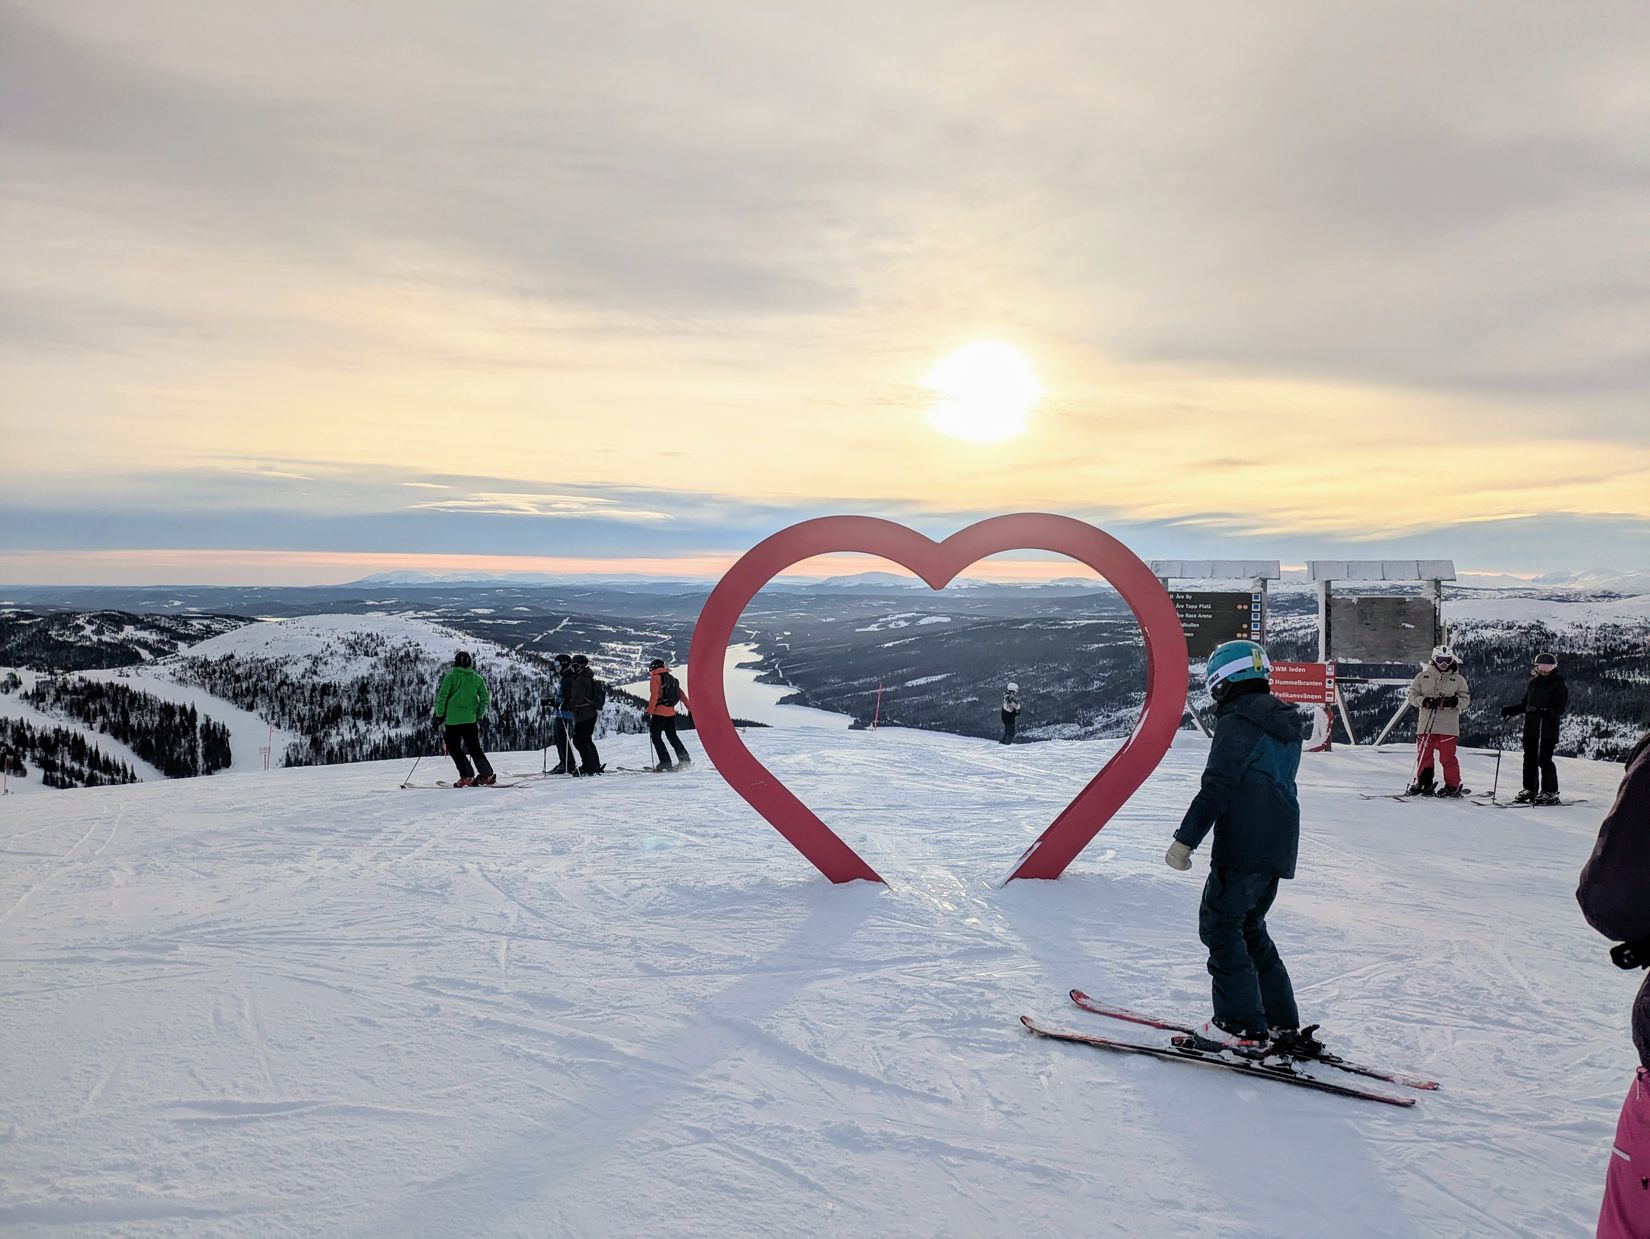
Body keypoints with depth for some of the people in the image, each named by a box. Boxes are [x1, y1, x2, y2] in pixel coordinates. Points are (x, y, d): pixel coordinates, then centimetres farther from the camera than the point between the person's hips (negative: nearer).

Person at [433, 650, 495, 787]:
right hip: (470, 719, 4)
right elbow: (485, 699, 5)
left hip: (452, 719, -4)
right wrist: (478, 715, 15)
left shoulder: (451, 676, -5)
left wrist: (439, 714, -1)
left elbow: (442, 696, -10)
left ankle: (467, 777, 0)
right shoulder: (477, 678, 5)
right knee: (474, 748, 12)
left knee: (454, 748, 7)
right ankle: (487, 775, 7)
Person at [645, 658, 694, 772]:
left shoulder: (655, 678, -5)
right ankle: (685, 760, 12)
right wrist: (690, 708, 17)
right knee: (672, 736, 18)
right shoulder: (671, 678, 15)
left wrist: (649, 711, -16)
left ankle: (665, 762, -8)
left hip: (659, 712, -7)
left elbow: (654, 695, -16)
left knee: (655, 737, 1)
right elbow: (681, 694, 14)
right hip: (671, 712, 7)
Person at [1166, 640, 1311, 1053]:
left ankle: (1242, 1026, 1)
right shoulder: (1284, 724, 17)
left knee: (1221, 926, 0)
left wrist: (1185, 840, -15)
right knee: (1249, 929, 17)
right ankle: (1283, 1024, 19)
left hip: (1243, 848, -9)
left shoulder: (1238, 721, -12)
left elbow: (1217, 787, -18)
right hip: (1278, 847, 9)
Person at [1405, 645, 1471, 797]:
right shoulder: (1422, 676, 8)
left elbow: (1465, 700, 6)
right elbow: (1412, 695, 6)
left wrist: (1454, 701, -16)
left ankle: (1453, 786, 9)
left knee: (1447, 756, -3)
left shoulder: (1458, 679, 7)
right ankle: (1423, 783, 16)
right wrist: (1424, 701, -13)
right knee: (1424, 755, 5)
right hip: (1426, 723, 2)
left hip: (1448, 726, -2)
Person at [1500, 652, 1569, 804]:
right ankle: (1530, 789, 18)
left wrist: (1549, 711, -27)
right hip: (1531, 727, 6)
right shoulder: (1533, 683, 15)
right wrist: (1510, 710, 12)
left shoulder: (1558, 684, -2)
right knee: (1529, 758, 9)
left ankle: (1550, 792, 2)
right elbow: (1525, 704, 23)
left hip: (1548, 728, -6)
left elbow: (1561, 707, -10)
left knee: (1544, 759, -7)